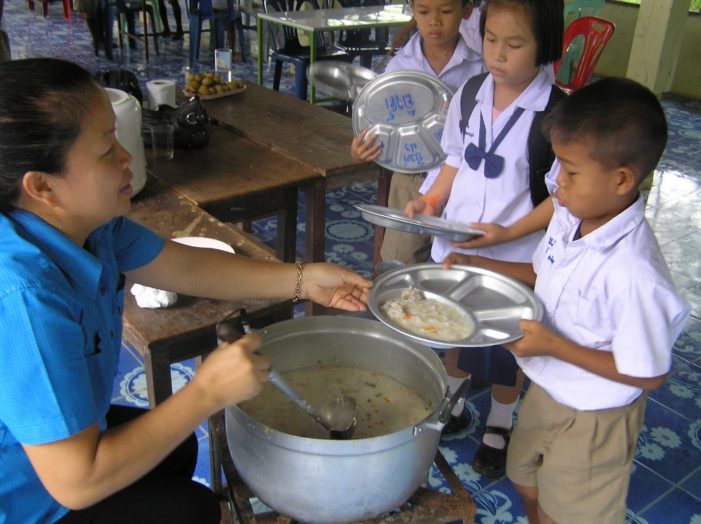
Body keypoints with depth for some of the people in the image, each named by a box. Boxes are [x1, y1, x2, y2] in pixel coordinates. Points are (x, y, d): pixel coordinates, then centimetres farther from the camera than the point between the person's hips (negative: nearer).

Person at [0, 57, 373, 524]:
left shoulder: (83, 219, -14)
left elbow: (185, 265, 0)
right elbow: (75, 481, -35)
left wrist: (302, 280, -4)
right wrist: (210, 392, -31)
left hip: (55, 437, 7)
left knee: (177, 449, 22)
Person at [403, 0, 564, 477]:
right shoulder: (470, 94, -3)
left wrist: (507, 232, -26)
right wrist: (432, 200, -6)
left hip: (514, 259, -4)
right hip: (454, 248, 5)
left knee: (507, 349, 17)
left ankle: (499, 428, 43)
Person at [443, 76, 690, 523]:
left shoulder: (634, 274, -37)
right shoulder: (570, 216, -14)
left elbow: (649, 374, -25)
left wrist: (554, 346, -28)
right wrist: (477, 264, -5)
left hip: (591, 418, -7)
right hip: (546, 391, 7)